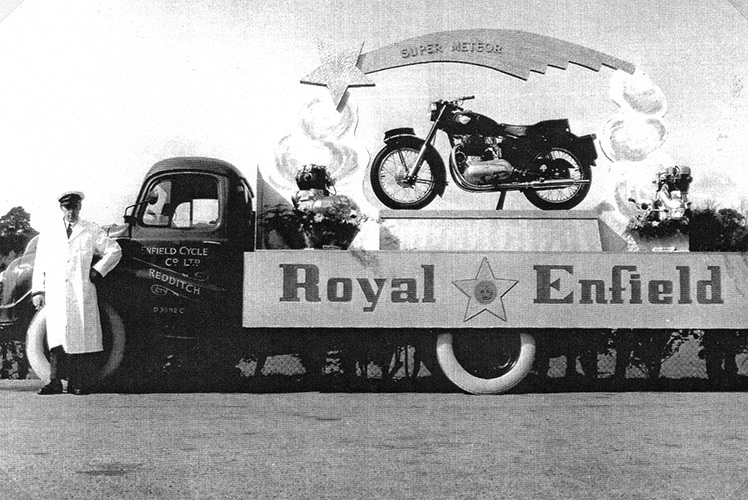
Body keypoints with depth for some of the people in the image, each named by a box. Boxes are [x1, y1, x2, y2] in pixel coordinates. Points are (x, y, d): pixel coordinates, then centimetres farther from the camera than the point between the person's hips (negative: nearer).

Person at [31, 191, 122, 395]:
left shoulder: (92, 232, 10)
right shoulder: (48, 235, 16)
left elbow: (114, 251, 10)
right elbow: (40, 264, 16)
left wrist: (97, 271, 2)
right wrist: (38, 291, 8)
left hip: (82, 295, -1)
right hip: (56, 296, 1)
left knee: (83, 338, -4)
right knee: (57, 339, -4)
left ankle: (79, 384, -1)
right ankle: (55, 382, -2)